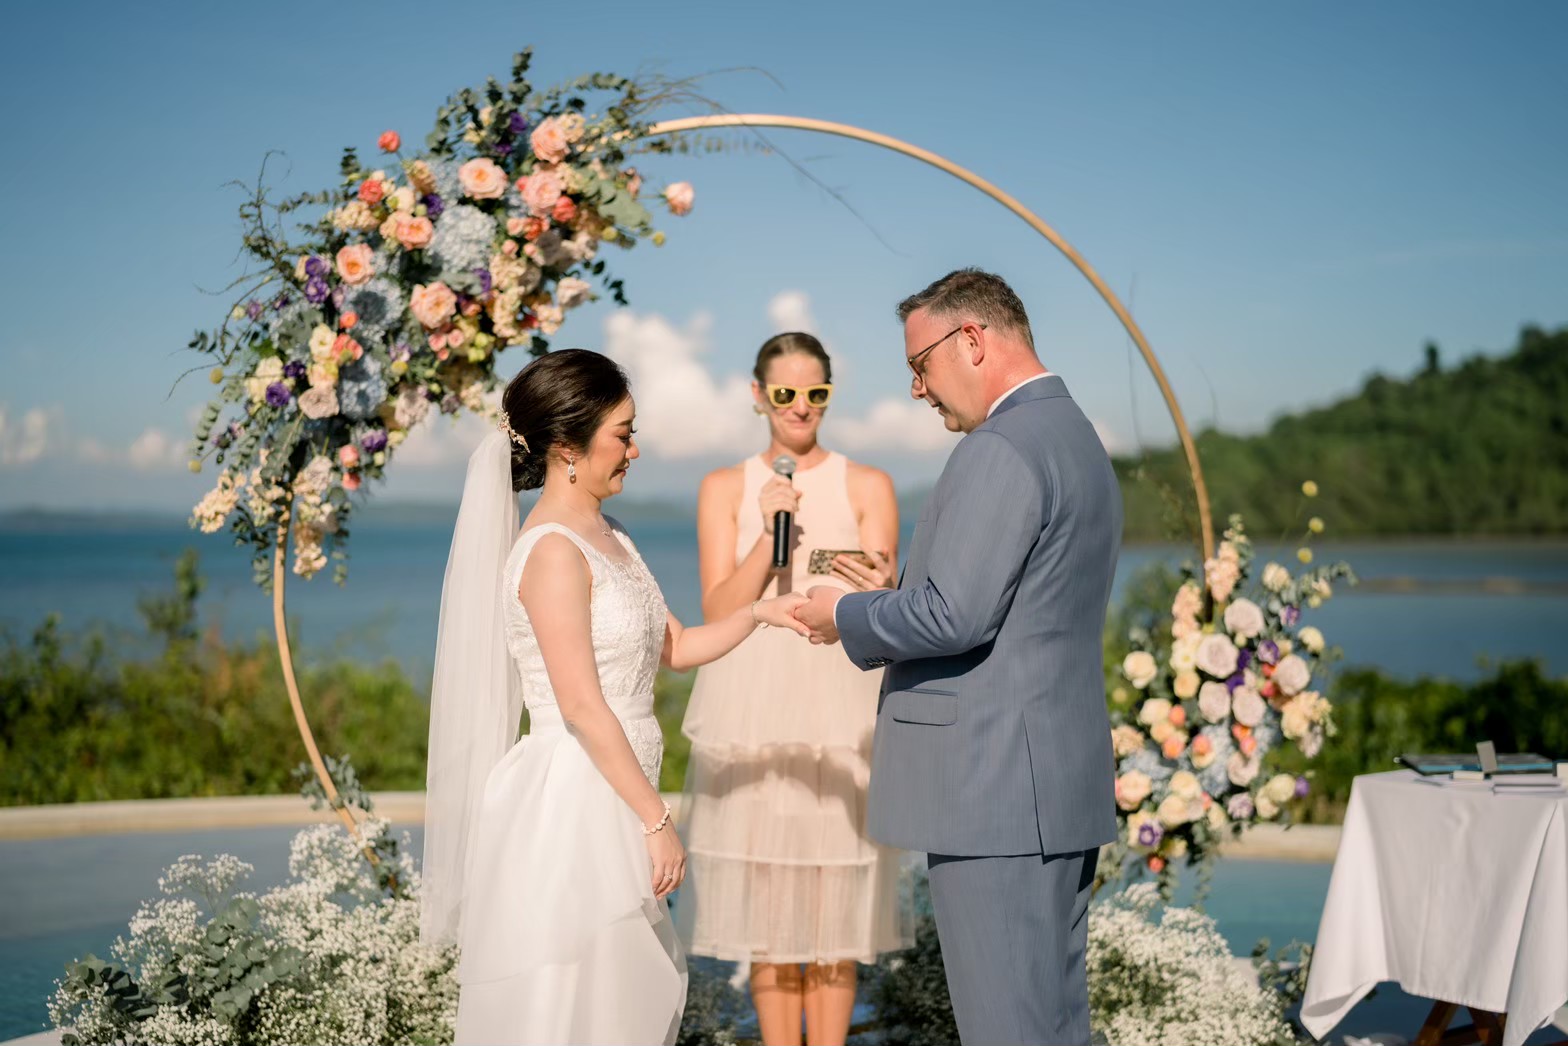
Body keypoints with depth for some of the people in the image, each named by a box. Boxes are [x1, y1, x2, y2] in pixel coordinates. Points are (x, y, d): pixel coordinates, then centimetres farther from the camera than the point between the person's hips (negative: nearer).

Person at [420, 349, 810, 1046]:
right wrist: (656, 820, -16)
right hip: (567, 803, -9)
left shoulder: (609, 539, 12)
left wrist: (757, 613, 4)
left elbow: (673, 647, 20)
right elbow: (581, 707, -20)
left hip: (610, 804, 9)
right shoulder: (553, 550, -16)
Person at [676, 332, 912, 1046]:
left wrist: (876, 591, -25)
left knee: (834, 904, 3)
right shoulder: (724, 490, 8)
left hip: (839, 715, -1)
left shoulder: (868, 488, 5)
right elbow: (719, 613, -2)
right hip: (750, 712, 1)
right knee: (765, 901, 5)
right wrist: (770, 535, -16)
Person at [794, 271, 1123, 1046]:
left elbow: (954, 616, -22)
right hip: (1063, 782, 10)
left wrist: (847, 616, -5)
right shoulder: (1077, 438, 17)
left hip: (994, 791, -10)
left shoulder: (1000, 449, -15)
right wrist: (887, 603, 16)